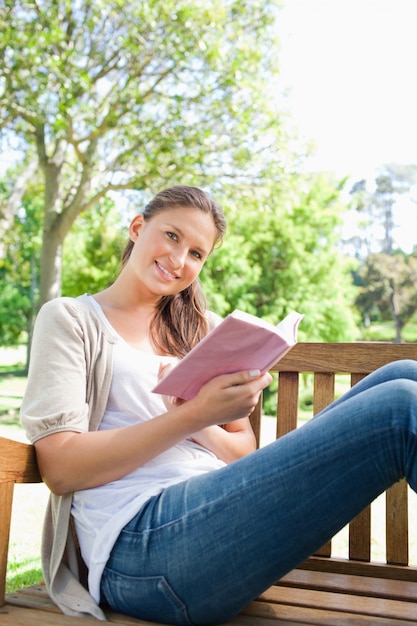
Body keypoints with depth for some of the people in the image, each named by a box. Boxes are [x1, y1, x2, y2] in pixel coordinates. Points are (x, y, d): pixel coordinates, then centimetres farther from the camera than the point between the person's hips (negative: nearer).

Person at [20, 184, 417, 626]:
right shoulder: (69, 318, 7)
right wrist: (192, 417, -15)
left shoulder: (201, 329, 23)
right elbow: (59, 468, -5)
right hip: (143, 546, -6)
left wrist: (200, 424, -6)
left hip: (221, 514, 6)